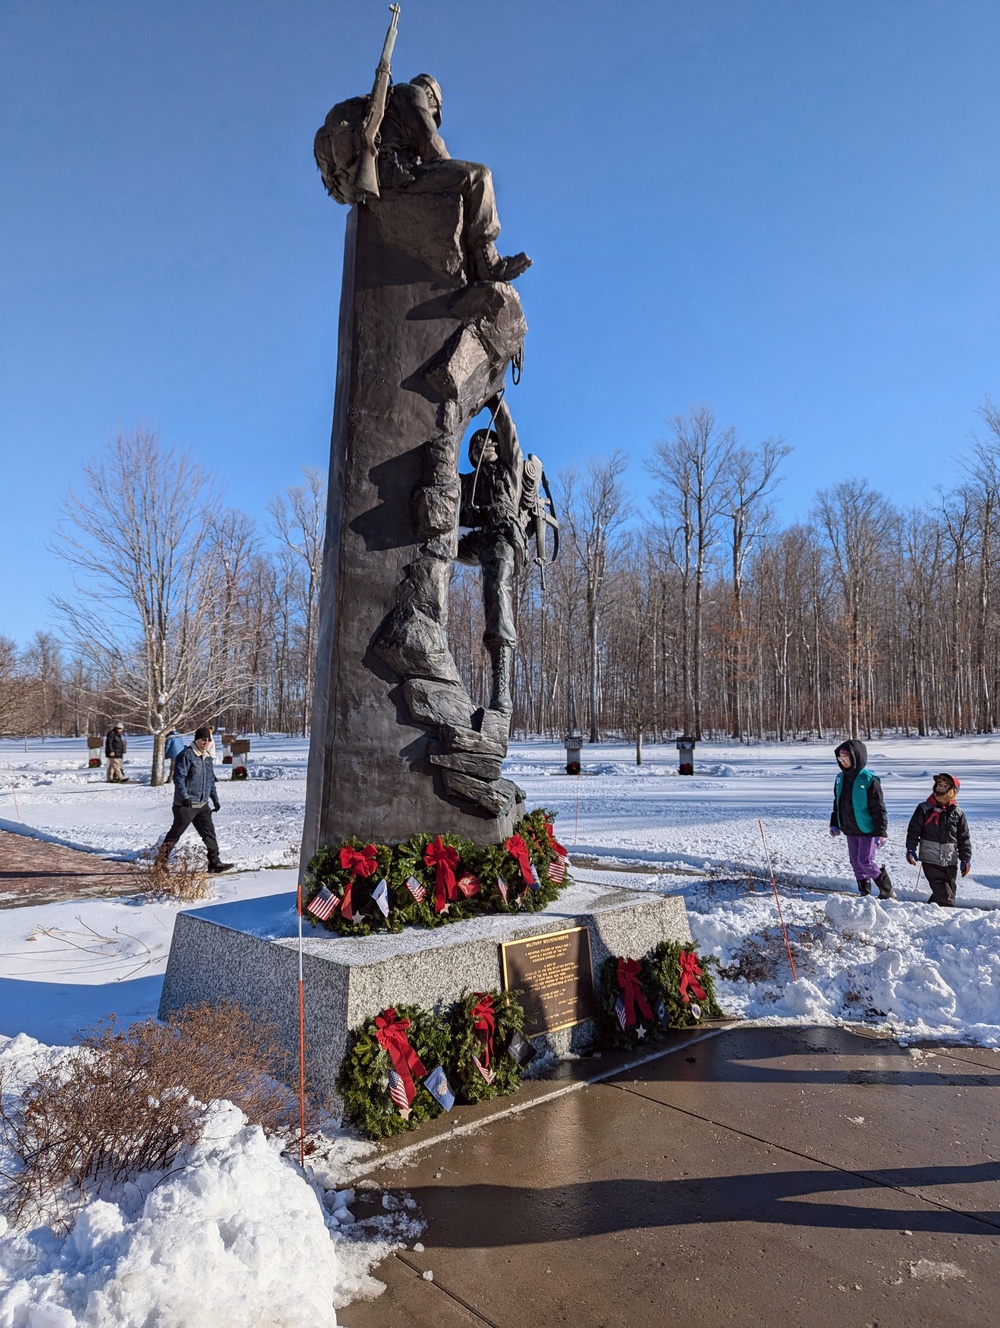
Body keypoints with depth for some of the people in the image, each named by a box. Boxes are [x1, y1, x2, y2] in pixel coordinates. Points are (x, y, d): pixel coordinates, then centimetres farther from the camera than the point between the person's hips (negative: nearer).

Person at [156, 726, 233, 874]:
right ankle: (160, 862, 12)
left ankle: (214, 862, 7)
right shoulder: (186, 755, -11)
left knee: (209, 833, 4)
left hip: (202, 805, 8)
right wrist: (184, 797, -25)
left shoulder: (207, 758, 15)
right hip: (185, 805, -7)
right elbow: (179, 778, -18)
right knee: (175, 834, 1)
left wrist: (215, 799, 19)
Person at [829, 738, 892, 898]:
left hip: (867, 829, -7)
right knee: (856, 863, 11)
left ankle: (887, 891, 9)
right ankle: (865, 893, 23)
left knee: (865, 861, -9)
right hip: (850, 830, 7)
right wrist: (834, 824, 16)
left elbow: (879, 809, -14)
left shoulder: (869, 779, -15)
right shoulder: (841, 778, 6)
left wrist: (881, 832, -16)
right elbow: (837, 803, 17)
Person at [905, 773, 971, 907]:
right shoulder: (924, 809, 0)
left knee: (950, 892, 8)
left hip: (950, 862, 3)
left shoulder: (957, 813, 5)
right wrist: (911, 849, -6)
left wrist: (966, 859, 7)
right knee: (944, 896, -8)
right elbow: (913, 830, 2)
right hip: (930, 860, -3)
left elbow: (964, 838, 9)